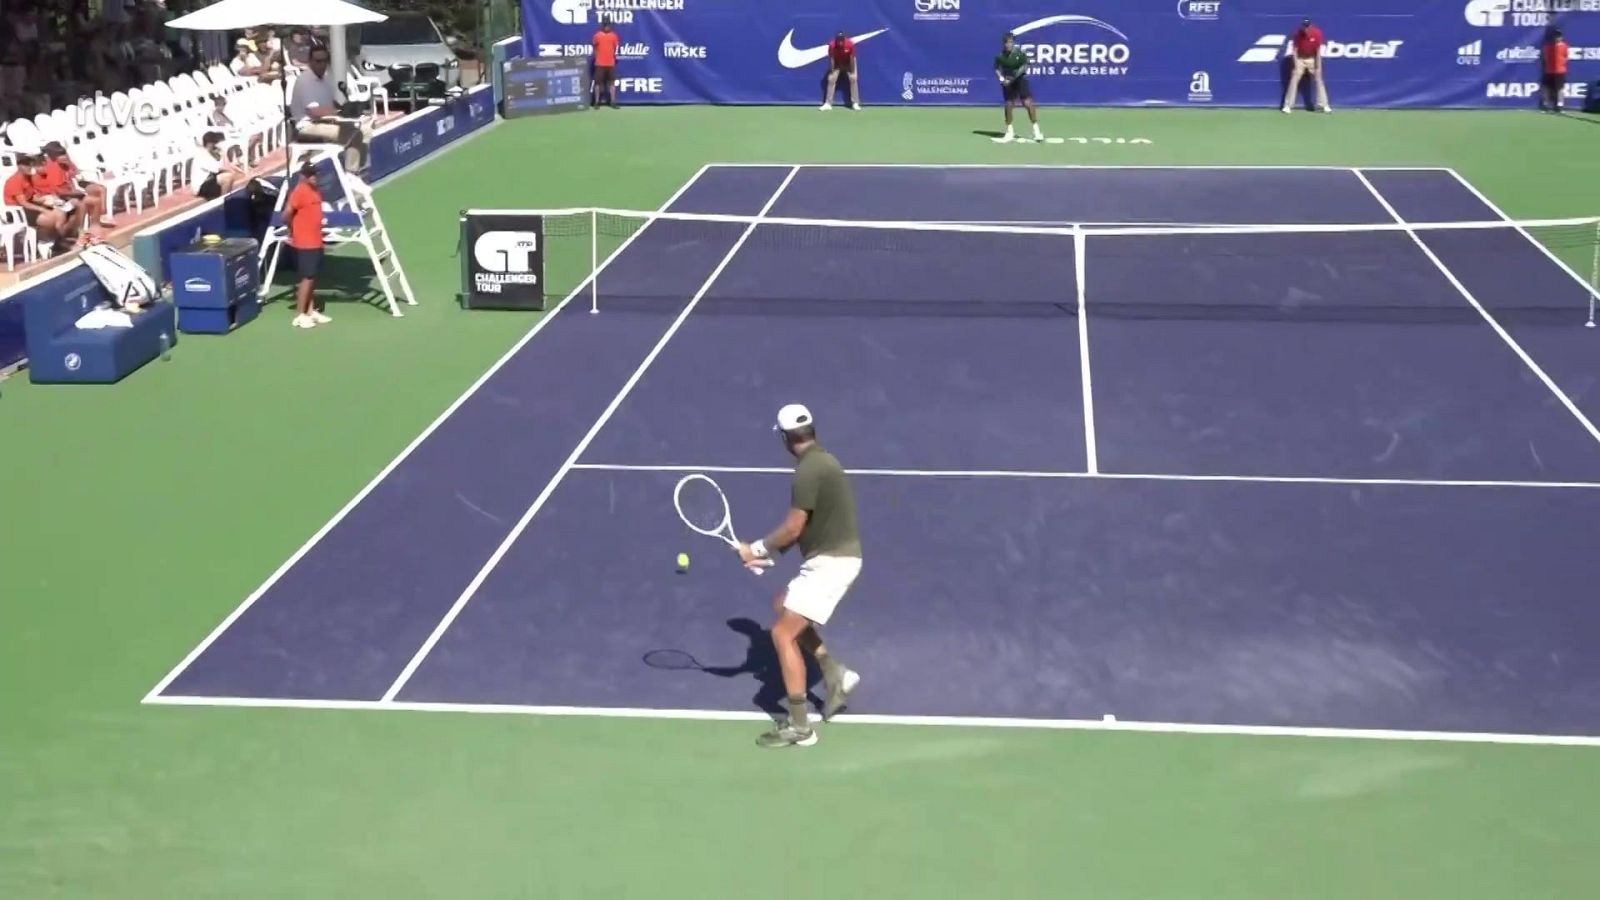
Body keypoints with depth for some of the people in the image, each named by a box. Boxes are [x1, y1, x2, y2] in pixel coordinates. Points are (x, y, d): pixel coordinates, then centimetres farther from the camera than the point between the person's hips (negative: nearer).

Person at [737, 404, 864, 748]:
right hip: (837, 556, 10)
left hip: (829, 562, -10)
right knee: (783, 607, 26)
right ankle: (835, 673, 21)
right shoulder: (822, 461, 11)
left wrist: (757, 549, -6)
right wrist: (771, 553, 7)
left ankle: (799, 727, -6)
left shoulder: (808, 471, -20)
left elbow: (792, 528, -20)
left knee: (783, 633, -8)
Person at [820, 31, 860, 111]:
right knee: (831, 79, -9)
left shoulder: (850, 44, -32)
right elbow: (831, 58, -21)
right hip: (837, 63, 1)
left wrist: (852, 71, -18)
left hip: (848, 63, -1)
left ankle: (855, 103, -6)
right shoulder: (832, 45, -31)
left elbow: (852, 58, -22)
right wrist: (832, 71, -21)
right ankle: (828, 103, -5)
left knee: (853, 79, -11)